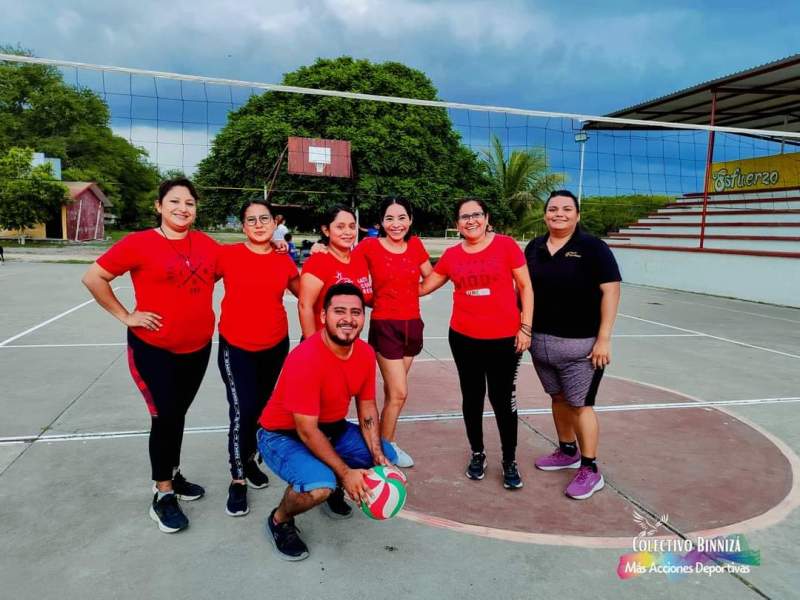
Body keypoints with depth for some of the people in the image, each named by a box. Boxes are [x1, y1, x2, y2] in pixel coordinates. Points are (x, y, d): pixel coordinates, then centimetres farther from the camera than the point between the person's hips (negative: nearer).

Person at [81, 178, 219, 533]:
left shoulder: (207, 245, 0)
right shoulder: (139, 244, -12)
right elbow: (93, 278, -8)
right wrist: (125, 316, -10)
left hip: (198, 347, 4)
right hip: (154, 348, -4)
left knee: (178, 414, 17)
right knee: (165, 417, -2)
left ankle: (172, 475, 37)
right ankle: (163, 495, 15)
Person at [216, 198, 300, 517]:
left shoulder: (284, 260, 0)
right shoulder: (227, 254, -8)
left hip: (276, 346, 4)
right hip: (236, 347, -3)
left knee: (261, 407, 15)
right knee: (242, 410, -9)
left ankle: (249, 458, 39)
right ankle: (237, 479, 9)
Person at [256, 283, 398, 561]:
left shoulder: (366, 353, -9)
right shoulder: (305, 359, -32)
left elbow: (367, 409, 2)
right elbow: (307, 431, -27)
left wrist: (378, 456, -11)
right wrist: (345, 472, -25)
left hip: (332, 428, 7)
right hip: (283, 435, -7)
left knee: (387, 458, -3)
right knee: (321, 485, -32)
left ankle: (333, 490, 24)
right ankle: (279, 521, 2)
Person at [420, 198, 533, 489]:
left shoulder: (506, 245, -5)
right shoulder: (451, 255, 3)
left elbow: (525, 286, -2)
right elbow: (424, 287, 13)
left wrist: (525, 327, -6)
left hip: (504, 338, -3)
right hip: (463, 338, 3)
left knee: (502, 399, 4)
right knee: (472, 396, 14)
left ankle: (510, 462, 22)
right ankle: (477, 454, 33)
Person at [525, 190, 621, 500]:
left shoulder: (593, 247, -8)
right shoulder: (534, 247, 8)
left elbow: (610, 291, -11)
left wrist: (603, 339, -15)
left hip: (580, 344, -5)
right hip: (540, 340, 6)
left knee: (580, 404, -1)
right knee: (558, 397, 17)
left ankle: (590, 470, 13)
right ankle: (567, 452, 35)